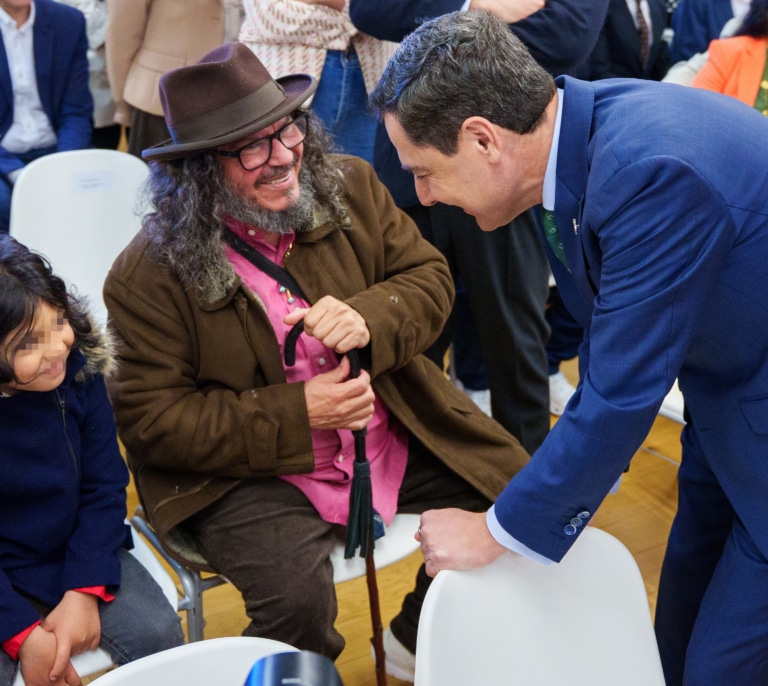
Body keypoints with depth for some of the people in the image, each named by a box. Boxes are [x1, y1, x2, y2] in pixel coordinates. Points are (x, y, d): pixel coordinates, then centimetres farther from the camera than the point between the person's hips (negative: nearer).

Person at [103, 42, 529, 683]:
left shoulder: (352, 185, -2)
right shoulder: (146, 275, -14)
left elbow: (430, 277, 3)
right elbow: (150, 417, -11)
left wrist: (368, 318, -21)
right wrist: (296, 416, -20)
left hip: (395, 431, 5)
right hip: (250, 470, -4)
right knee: (298, 601, -29)